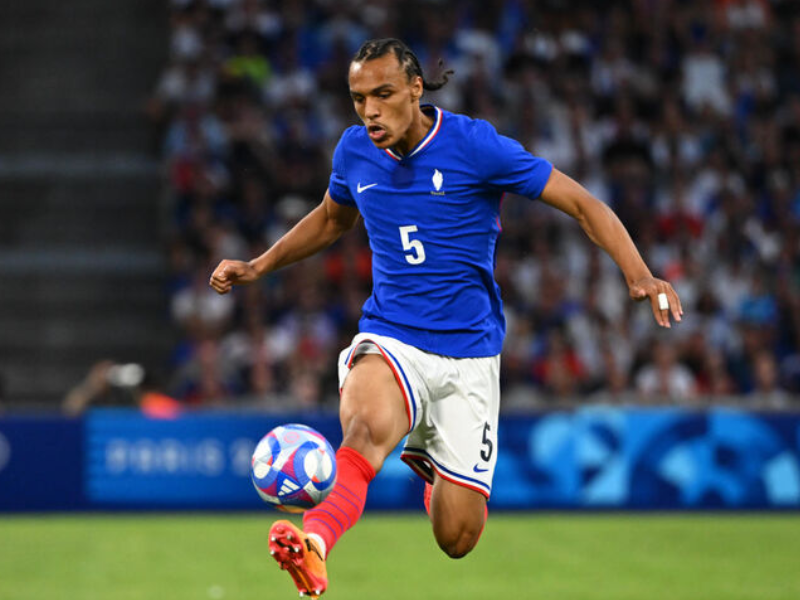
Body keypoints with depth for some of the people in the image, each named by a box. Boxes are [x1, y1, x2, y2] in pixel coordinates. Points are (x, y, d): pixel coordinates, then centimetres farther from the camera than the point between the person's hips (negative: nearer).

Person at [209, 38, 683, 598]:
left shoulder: (473, 144, -11)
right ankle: (315, 544, -57)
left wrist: (639, 274, -24)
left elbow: (584, 204, -9)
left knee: (457, 539, 1)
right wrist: (258, 267, 20)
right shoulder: (355, 152, 2)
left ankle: (431, 459, 35)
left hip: (469, 352, -1)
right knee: (368, 423, -36)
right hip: (389, 341, 1)